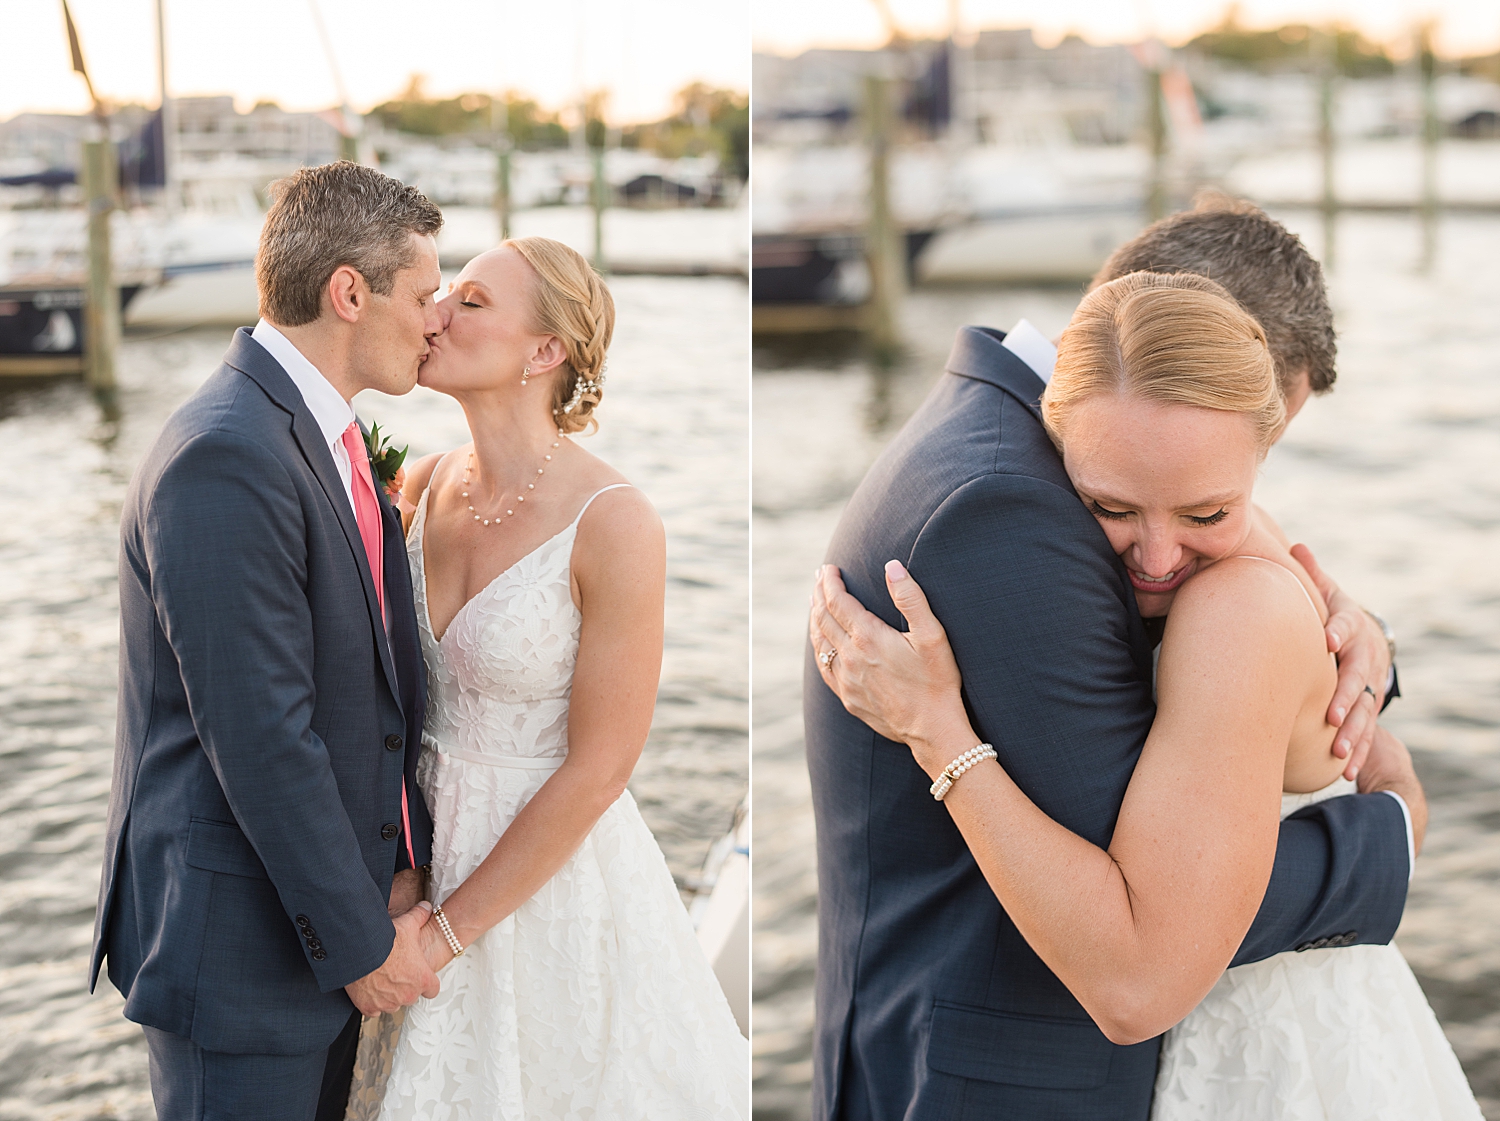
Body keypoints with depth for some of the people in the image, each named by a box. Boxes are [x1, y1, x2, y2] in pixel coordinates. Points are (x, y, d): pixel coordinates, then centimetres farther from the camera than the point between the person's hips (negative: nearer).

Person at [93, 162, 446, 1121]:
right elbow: (261, 738, -24)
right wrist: (363, 940, -16)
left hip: (329, 910, 9)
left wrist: (405, 865, 2)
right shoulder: (227, 460, -23)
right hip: (238, 944, -9)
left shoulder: (333, 441, 9)